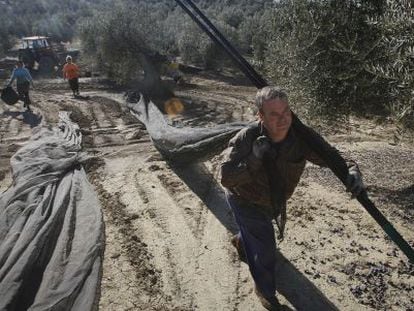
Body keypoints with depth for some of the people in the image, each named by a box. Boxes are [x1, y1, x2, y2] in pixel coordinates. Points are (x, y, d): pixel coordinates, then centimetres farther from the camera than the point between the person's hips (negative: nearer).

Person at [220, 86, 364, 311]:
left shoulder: (302, 137, -28)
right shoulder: (247, 138, -34)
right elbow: (226, 178, -33)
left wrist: (352, 172, -44)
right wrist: (254, 160, -47)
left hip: (273, 201, 4)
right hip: (246, 202, -4)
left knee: (257, 233, 32)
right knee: (265, 250, 3)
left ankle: (240, 242, 70)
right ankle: (266, 292, 35)